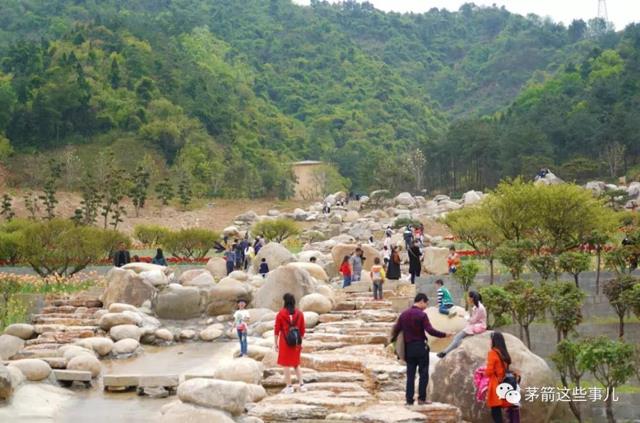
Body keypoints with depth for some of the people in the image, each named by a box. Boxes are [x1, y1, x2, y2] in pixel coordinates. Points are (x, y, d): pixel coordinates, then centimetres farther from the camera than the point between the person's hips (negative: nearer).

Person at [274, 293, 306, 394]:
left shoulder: (281, 313, -7)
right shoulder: (299, 314, 2)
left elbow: (277, 330, -6)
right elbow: (302, 330, 5)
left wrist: (276, 343, 1)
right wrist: (300, 342, 14)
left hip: (285, 342, -4)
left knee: (286, 364, 3)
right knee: (297, 364, 16)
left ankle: (289, 387, 4)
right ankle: (301, 384, 9)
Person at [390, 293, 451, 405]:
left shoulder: (404, 314, 6)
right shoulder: (422, 315, -11)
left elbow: (396, 329, 7)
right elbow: (430, 330, -18)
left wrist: (392, 340, 24)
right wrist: (444, 335, -11)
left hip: (408, 348, 5)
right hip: (421, 347, -5)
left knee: (410, 374, 8)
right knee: (423, 373, 3)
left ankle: (409, 399, 7)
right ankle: (421, 398, 1)